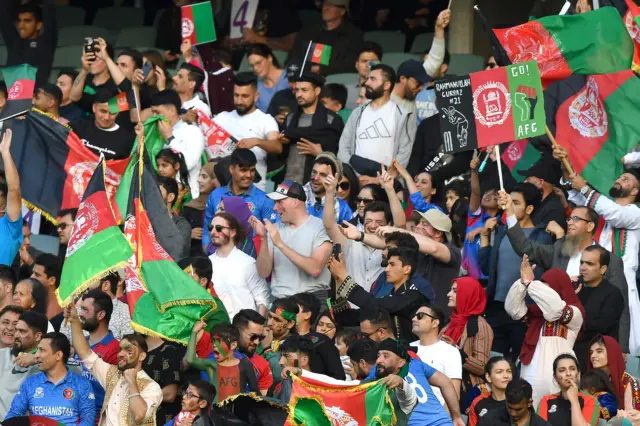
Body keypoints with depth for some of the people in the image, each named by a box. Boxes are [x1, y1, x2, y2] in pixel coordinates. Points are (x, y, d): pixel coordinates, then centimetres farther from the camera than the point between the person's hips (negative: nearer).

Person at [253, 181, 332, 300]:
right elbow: (264, 273, 7)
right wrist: (263, 239, -7)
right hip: (279, 299, 4)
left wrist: (280, 244, -17)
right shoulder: (275, 229, 12)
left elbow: (315, 269, -16)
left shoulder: (320, 227, -3)